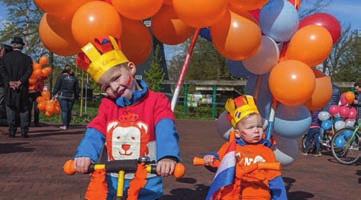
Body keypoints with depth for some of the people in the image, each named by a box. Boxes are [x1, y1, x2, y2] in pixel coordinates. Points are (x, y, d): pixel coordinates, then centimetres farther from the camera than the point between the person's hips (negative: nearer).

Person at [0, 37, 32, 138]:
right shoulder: (26, 58, 0)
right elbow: (29, 71, -11)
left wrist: (10, 82, -10)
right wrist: (20, 81, -13)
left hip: (9, 87, 0)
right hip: (23, 88, 0)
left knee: (10, 108, 8)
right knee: (24, 108, 8)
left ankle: (12, 131, 2)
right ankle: (24, 131, 4)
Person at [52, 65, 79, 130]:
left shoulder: (61, 77, 0)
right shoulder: (74, 78, 8)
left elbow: (57, 86, -2)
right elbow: (77, 89, 12)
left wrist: (54, 94, 4)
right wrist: (76, 96, 19)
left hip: (63, 96, -3)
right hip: (71, 96, 3)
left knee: (64, 110, -5)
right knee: (69, 111, 9)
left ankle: (64, 125, -11)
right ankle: (67, 125, 13)